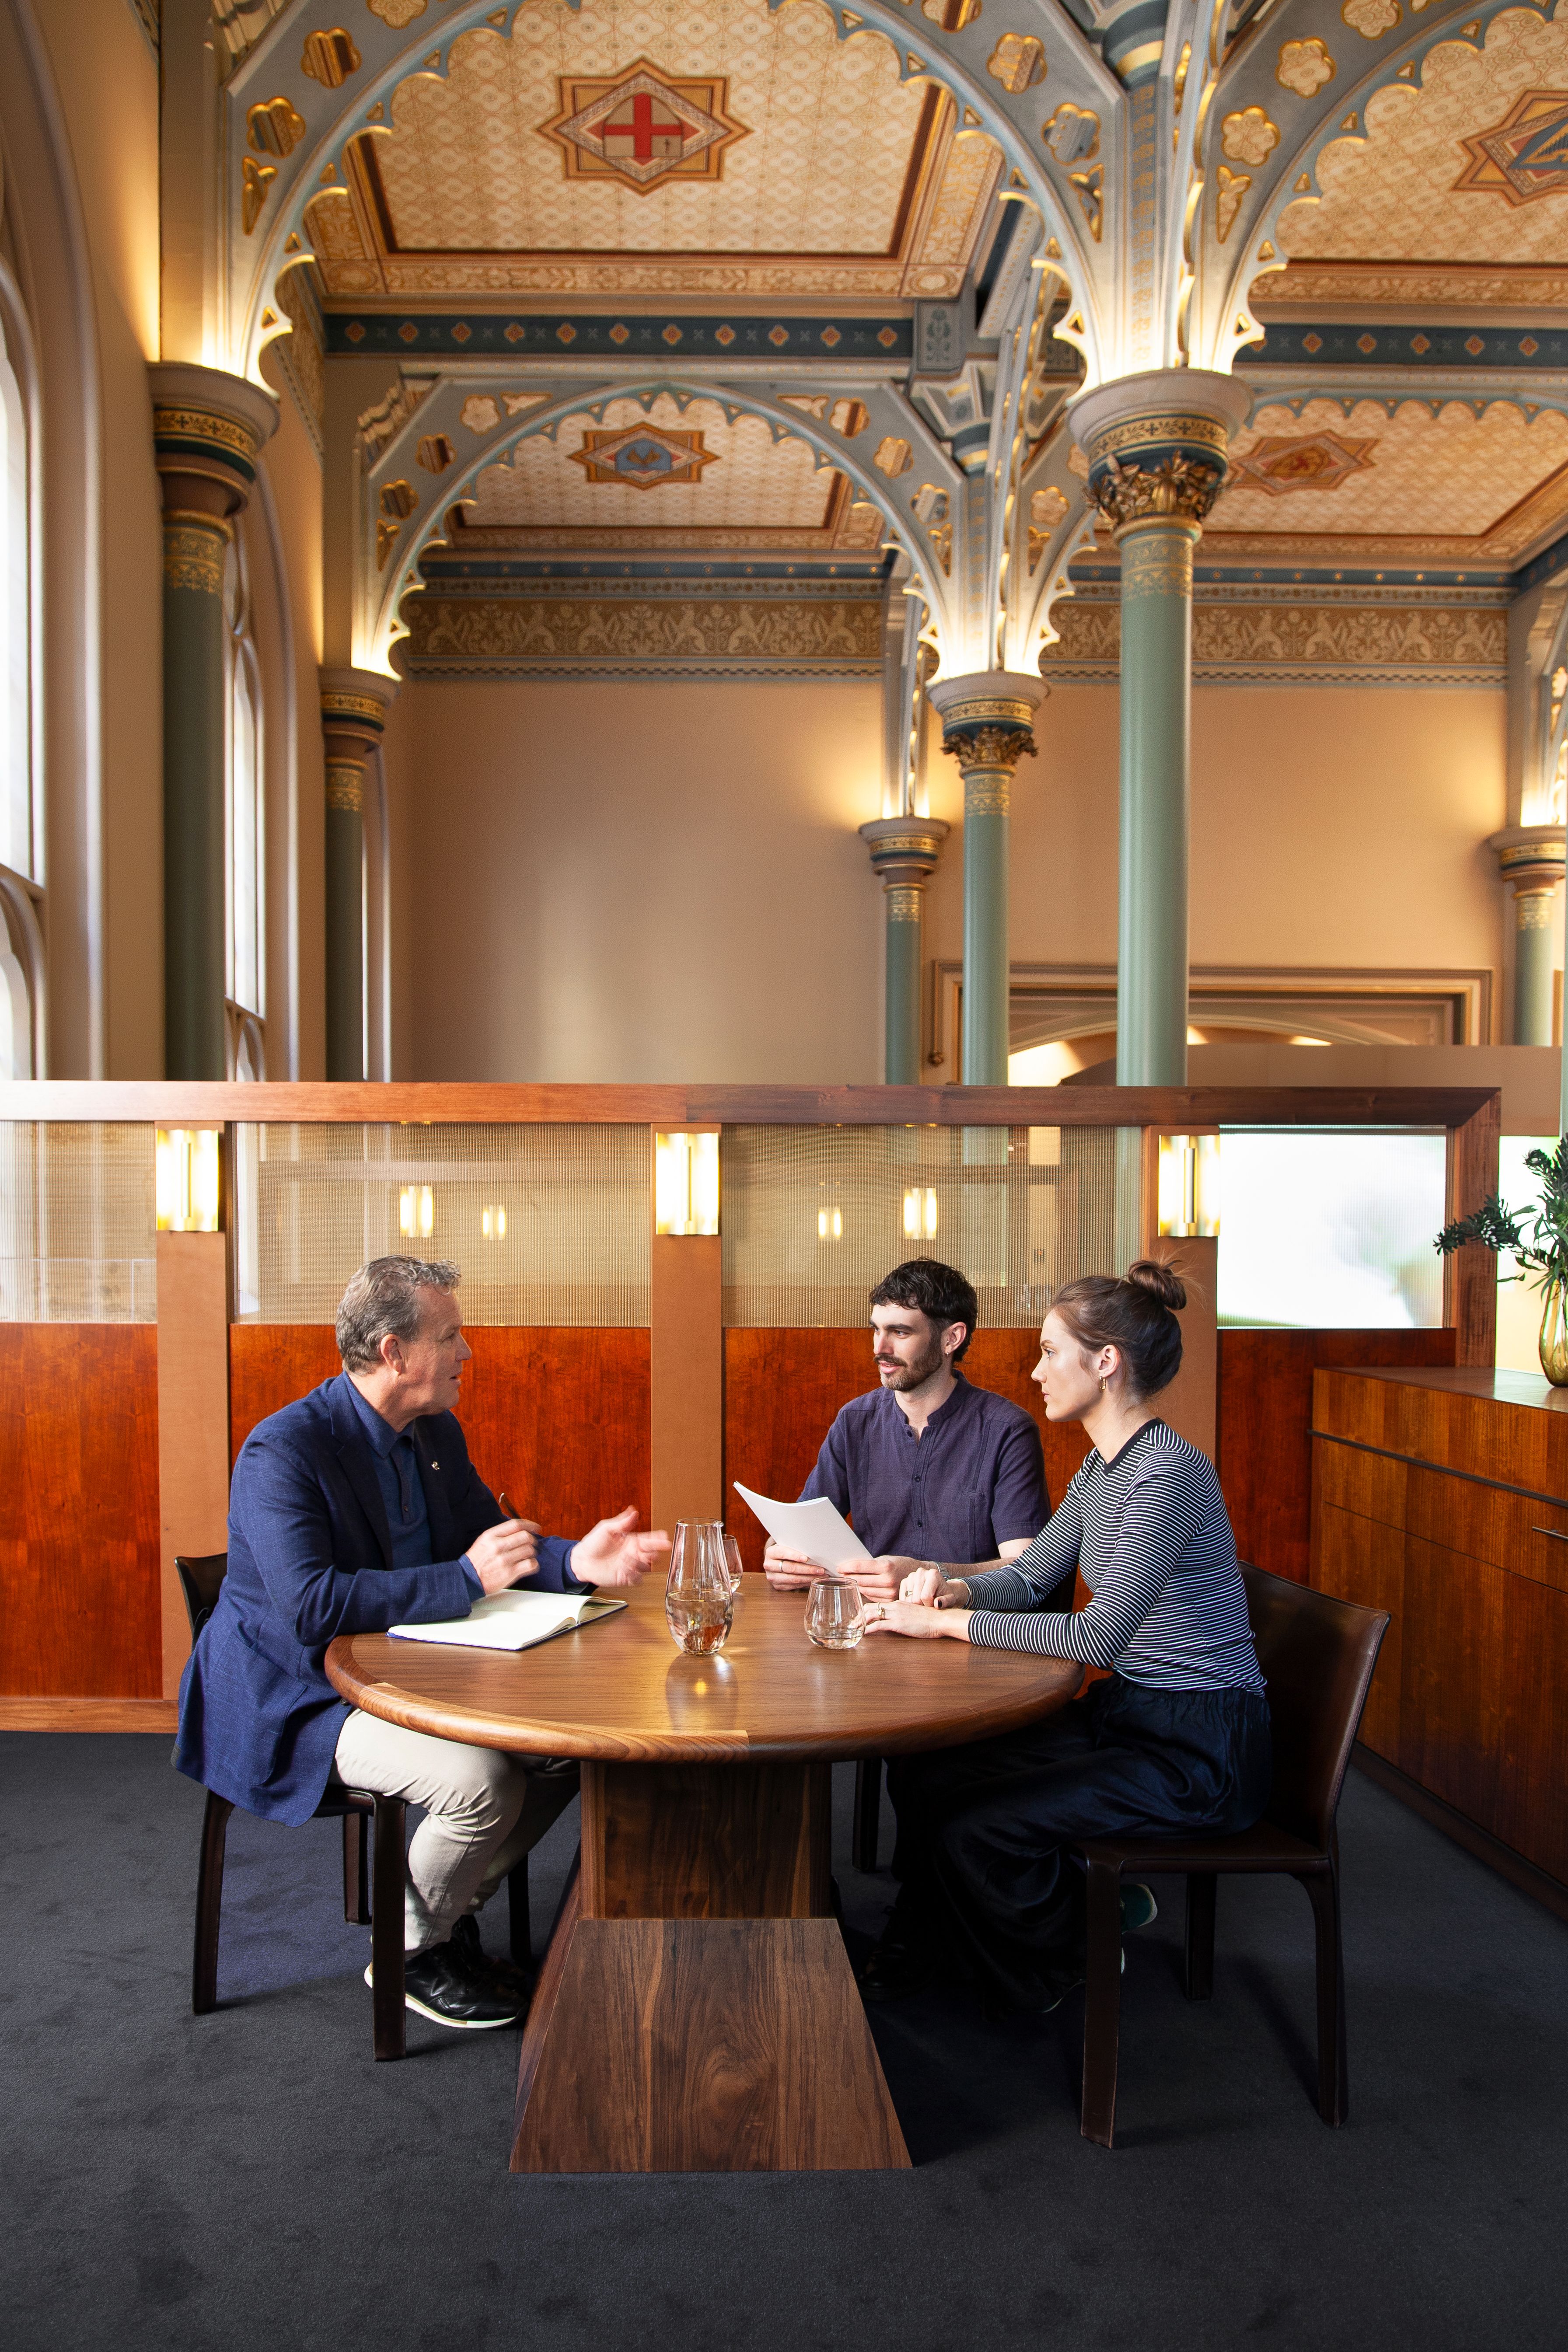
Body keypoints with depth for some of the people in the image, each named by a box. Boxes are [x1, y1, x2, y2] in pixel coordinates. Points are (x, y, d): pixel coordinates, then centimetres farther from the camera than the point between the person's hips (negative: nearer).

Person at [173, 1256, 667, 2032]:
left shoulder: (439, 1433, 5)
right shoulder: (283, 1450, -22)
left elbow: (493, 1543, 11)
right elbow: (310, 1606, -31)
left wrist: (574, 1561, -10)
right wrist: (466, 1578, -30)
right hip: (295, 1701, -8)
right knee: (480, 1779, -27)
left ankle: (449, 1915, 14)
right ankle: (408, 1953, 2)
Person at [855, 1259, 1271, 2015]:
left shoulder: (1170, 1471, -24)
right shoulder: (1101, 1469, 7)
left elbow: (1099, 1635, -29)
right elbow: (1030, 1577, 16)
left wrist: (947, 1622, -24)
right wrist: (952, 1585, -6)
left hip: (1201, 1749, -9)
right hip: (1125, 1712, 9)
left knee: (973, 1828, -16)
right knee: (923, 1775, -1)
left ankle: (1068, 1958, 14)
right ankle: (916, 1955, 23)